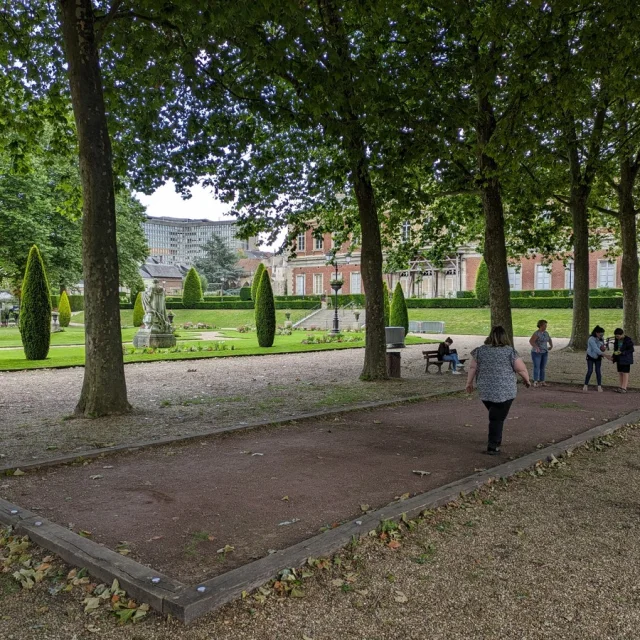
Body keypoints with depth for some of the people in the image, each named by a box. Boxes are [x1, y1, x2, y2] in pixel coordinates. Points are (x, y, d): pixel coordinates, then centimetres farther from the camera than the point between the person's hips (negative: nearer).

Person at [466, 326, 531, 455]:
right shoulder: (510, 351, -7)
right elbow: (522, 369, -5)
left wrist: (469, 382, 15)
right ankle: (492, 446, 0)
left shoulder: (480, 350, 1)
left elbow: (473, 368, 4)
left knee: (494, 415, 21)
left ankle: (496, 439, 27)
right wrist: (527, 380, 12)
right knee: (498, 418, 2)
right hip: (505, 391, -3)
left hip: (485, 390, 3)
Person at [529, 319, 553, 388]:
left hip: (544, 353, 7)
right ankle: (535, 382, 0)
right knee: (536, 367, -6)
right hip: (536, 352, -7)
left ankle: (542, 382, 12)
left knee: (543, 367, 8)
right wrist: (536, 347, -40)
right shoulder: (536, 333, -17)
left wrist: (551, 346, 9)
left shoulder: (546, 333, 6)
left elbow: (549, 339, 24)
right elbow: (531, 341, -27)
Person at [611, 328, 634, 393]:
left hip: (626, 359, -7)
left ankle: (624, 388, -3)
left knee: (625, 373, -4)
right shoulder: (617, 340, 5)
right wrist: (613, 357, 5)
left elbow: (631, 350, -13)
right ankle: (621, 387, 14)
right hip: (619, 359, 7)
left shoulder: (628, 340, -15)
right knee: (620, 373, 8)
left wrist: (622, 352, -24)